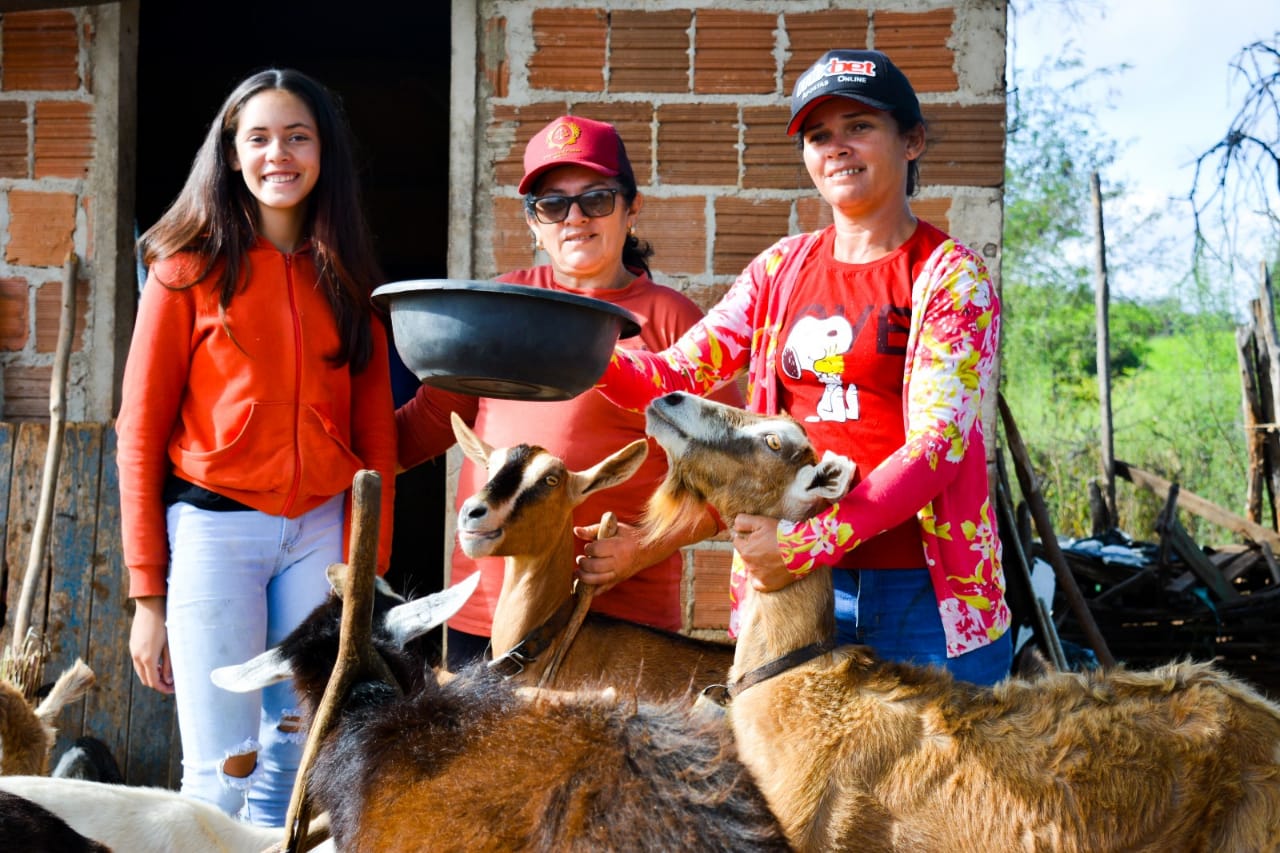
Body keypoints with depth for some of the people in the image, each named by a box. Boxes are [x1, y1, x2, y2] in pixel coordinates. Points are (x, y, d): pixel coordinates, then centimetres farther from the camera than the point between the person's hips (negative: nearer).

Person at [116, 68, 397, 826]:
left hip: (319, 533, 4)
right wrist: (147, 595, -5)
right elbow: (142, 431, -1)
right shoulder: (189, 268, 0)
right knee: (222, 775, -6)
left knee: (293, 759, 7)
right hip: (214, 528, -3)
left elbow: (375, 431, 9)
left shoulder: (346, 278, 11)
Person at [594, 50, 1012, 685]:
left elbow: (936, 446, -13)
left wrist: (814, 541, -25)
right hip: (798, 584, 4)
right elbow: (677, 376, 6)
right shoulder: (783, 268, 12)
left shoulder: (949, 277, -3)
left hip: (922, 589, -4)